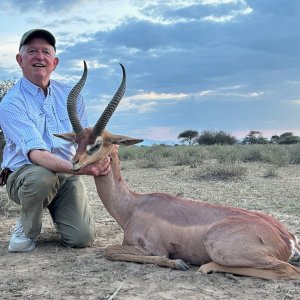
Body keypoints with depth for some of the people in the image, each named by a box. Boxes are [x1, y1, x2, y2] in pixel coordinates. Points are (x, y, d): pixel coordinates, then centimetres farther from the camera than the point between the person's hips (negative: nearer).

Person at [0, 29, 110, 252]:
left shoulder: (71, 96, 4)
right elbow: (36, 153, -26)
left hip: (68, 177, 3)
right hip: (24, 174, -3)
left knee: (83, 238, -16)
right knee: (41, 176, -38)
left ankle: (55, 211, 20)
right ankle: (28, 229, -6)